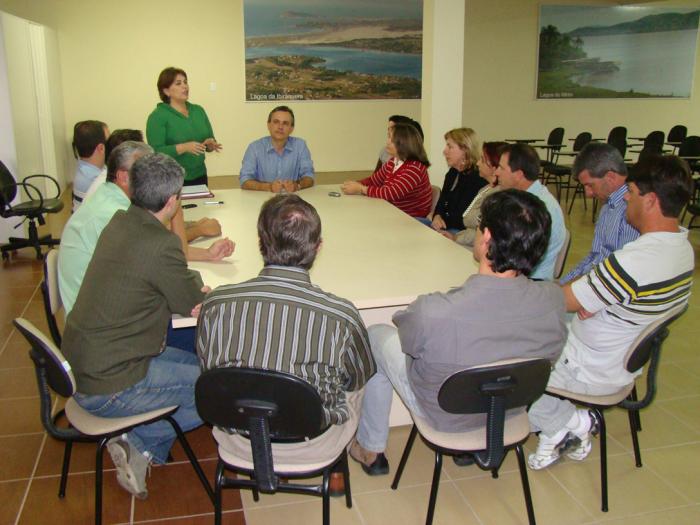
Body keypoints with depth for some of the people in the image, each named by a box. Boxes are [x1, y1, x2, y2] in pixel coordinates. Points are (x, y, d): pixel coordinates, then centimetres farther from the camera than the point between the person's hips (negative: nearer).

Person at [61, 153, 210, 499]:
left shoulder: (120, 223, 3)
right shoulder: (160, 245, -24)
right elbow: (192, 302, -9)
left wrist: (188, 288, 7)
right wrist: (194, 281, 10)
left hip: (82, 364, 9)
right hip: (108, 387, -9)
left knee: (197, 363, 19)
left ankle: (135, 442, 9)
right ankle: (144, 444, 2)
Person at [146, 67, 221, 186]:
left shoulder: (198, 110, 9)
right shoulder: (157, 116, -8)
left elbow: (211, 140, 13)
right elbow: (155, 151, -16)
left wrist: (210, 145, -10)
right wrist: (183, 147, -27)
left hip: (199, 176, 5)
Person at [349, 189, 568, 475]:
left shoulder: (433, 312, -40)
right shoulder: (553, 299, -28)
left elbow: (402, 323, -16)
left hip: (443, 416, -4)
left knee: (377, 335, 18)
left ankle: (371, 450, 36)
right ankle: (470, 444, 47)